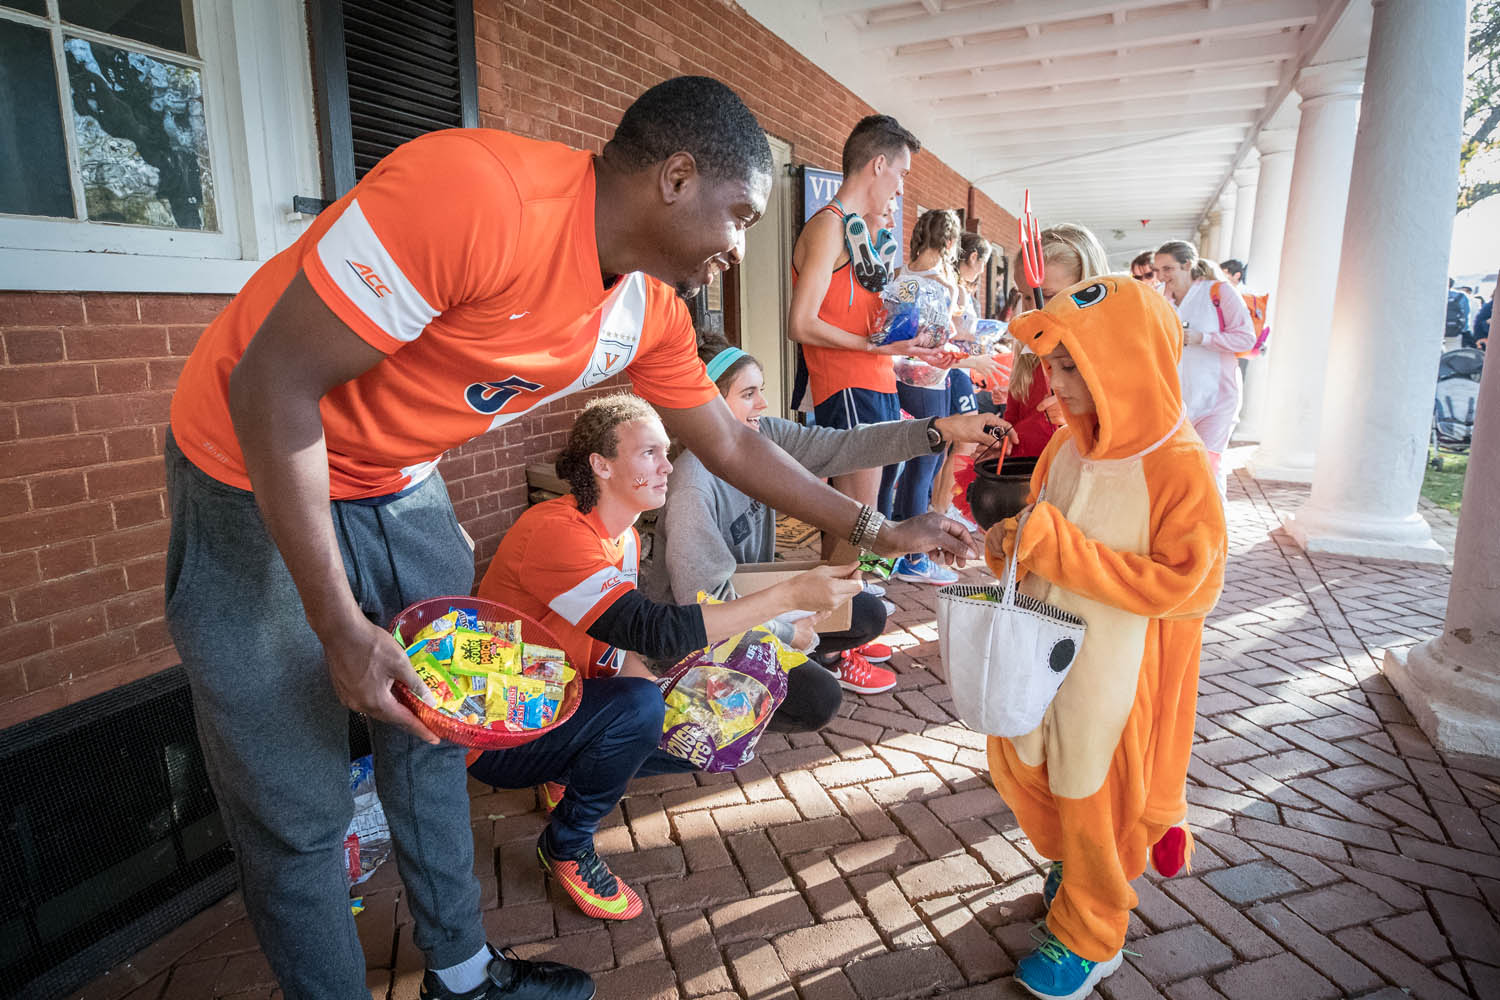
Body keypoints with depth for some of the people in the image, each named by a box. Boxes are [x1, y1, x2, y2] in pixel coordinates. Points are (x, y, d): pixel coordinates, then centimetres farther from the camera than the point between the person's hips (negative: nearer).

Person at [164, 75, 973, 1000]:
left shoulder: (652, 314, -7)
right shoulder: (473, 193, -32)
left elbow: (731, 445, 6)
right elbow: (271, 384, -28)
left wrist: (877, 530, 8)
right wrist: (340, 626, -25)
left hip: (400, 487, 7)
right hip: (262, 475, -6)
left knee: (437, 726, 15)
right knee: (302, 809, 1)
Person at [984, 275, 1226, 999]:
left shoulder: (1178, 466, -21)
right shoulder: (1068, 445, -1)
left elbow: (1180, 584, -25)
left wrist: (1063, 551, -30)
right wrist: (1012, 544, -10)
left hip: (1115, 669, -6)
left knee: (1094, 797, 11)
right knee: (1017, 766, 20)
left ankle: (1088, 939, 36)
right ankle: (1073, 861, 51)